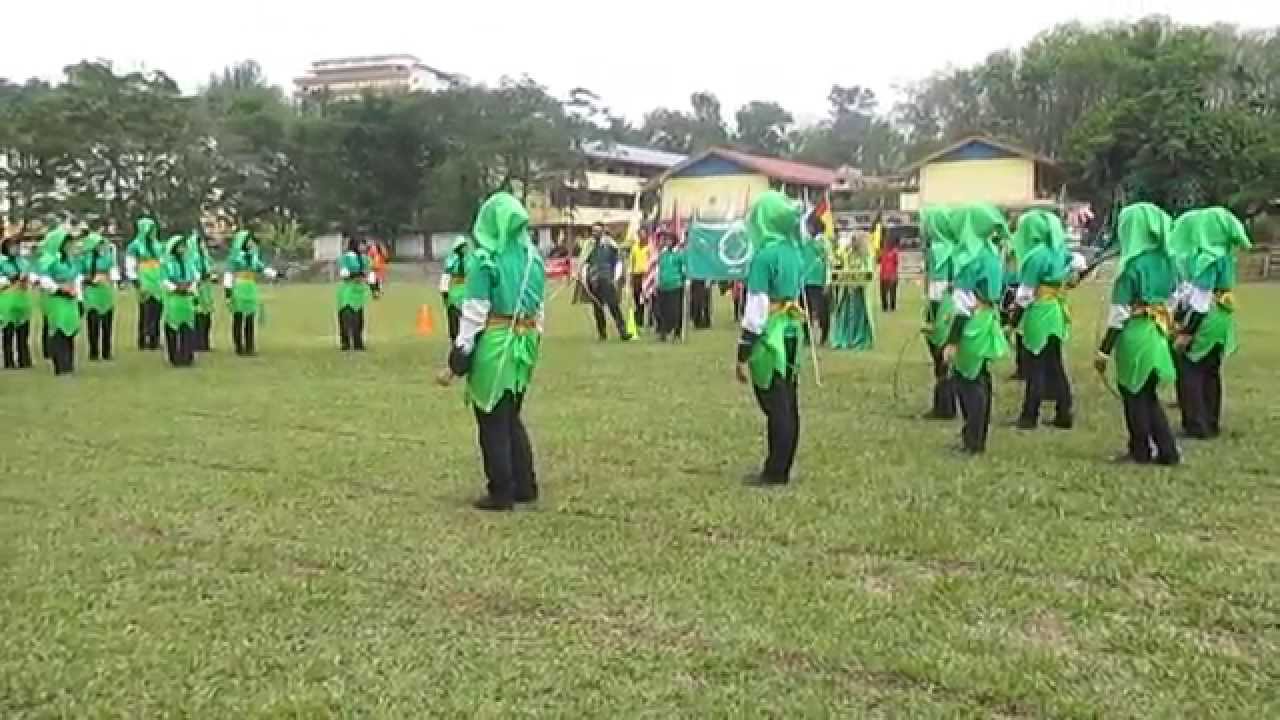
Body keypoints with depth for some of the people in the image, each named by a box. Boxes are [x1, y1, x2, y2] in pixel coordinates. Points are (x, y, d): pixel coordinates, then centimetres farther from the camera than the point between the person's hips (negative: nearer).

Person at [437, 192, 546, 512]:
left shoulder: (485, 258, -13)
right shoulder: (533, 256, 6)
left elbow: (474, 314, -15)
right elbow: (538, 308, 11)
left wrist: (455, 362, -10)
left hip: (494, 346, -7)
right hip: (524, 344, 7)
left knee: (492, 423, 6)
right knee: (512, 418, 20)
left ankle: (501, 494, 11)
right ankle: (525, 487, 23)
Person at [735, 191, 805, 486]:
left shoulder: (764, 255, -16)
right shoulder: (794, 252, 8)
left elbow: (756, 309, -18)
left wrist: (743, 355, -15)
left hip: (770, 338, -8)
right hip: (792, 333, 8)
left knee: (774, 406, -2)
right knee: (788, 404, 11)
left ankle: (775, 472, 4)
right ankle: (782, 468, 19)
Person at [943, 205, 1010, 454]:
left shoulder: (970, 257, -18)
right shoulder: (991, 253, 8)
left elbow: (964, 304, -21)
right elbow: (996, 291, 14)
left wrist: (952, 341, -20)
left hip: (972, 325, -8)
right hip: (987, 321, 8)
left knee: (966, 380, 1)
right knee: (980, 380, 14)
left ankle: (973, 441, 4)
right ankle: (977, 437, 22)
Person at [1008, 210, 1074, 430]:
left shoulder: (1037, 255, -16)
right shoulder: (1061, 252, 8)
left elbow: (1026, 292, -16)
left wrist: (1013, 320, -11)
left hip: (1039, 314, -8)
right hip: (1057, 313, 8)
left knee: (1036, 366, -1)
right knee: (1055, 365, 13)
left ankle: (1030, 416, 4)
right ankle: (1064, 414, 15)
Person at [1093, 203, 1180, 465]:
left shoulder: (1132, 264, -16)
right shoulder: (1166, 260, 4)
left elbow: (1119, 312, -17)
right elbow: (1170, 301, 10)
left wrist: (1104, 351, -13)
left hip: (1135, 335, -7)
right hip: (1157, 334, 7)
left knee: (1134, 395, 8)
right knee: (1148, 394, 18)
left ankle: (1140, 451, 18)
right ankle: (1168, 451, 17)